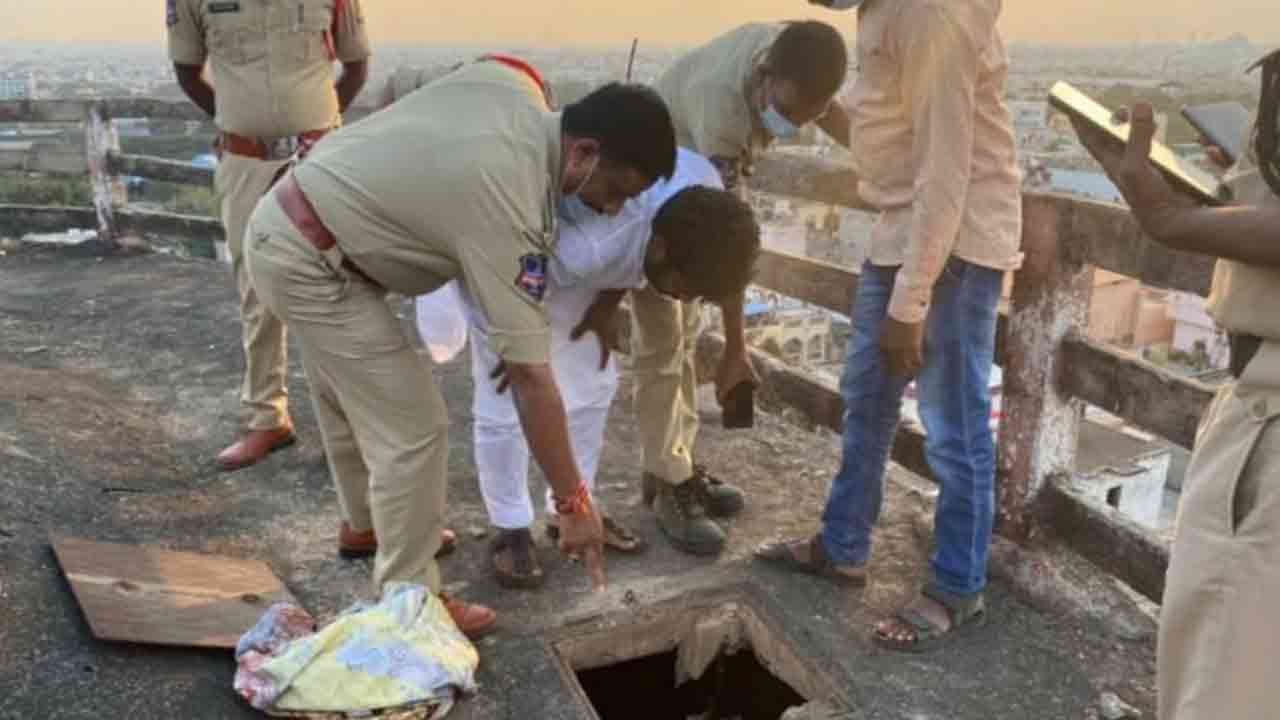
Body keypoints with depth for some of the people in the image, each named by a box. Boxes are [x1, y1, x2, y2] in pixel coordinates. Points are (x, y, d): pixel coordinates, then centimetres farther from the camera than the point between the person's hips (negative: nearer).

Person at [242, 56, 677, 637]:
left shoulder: (513, 83, -7)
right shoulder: (509, 210, -29)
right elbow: (530, 377, -27)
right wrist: (573, 503, -19)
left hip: (287, 220, 10)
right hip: (309, 261, -10)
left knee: (349, 397, 26)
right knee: (413, 432, -6)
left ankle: (366, 524, 48)